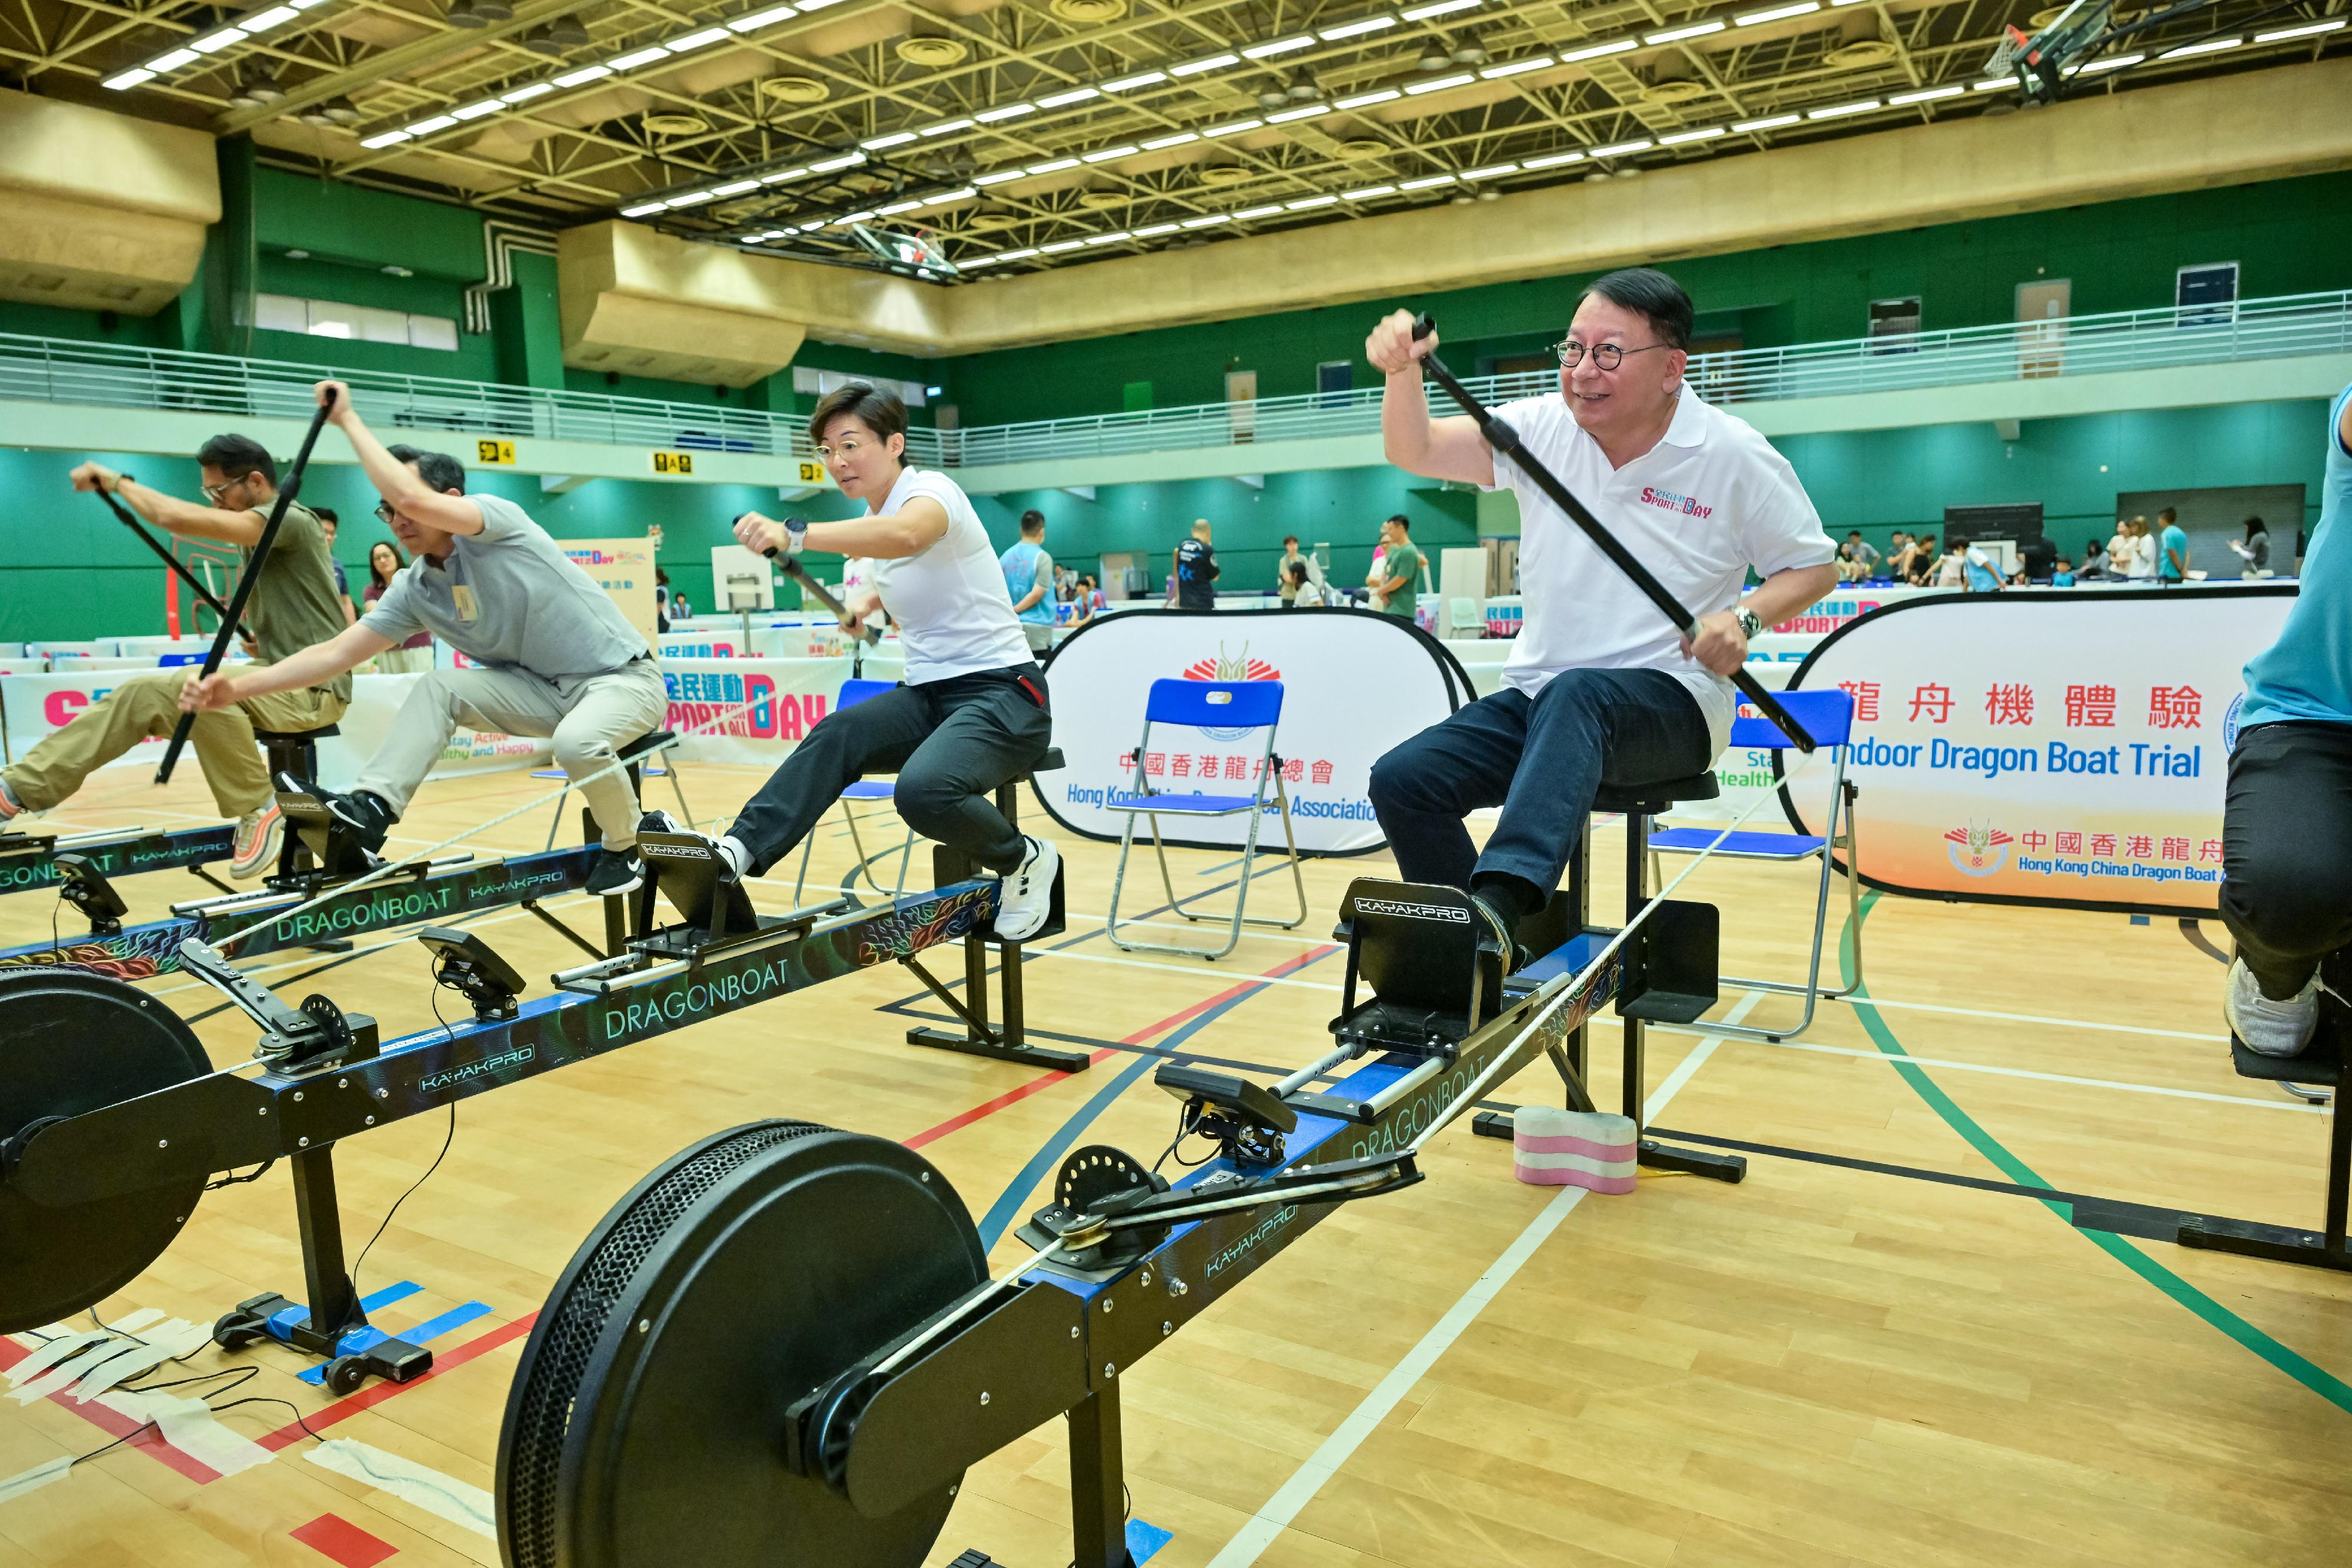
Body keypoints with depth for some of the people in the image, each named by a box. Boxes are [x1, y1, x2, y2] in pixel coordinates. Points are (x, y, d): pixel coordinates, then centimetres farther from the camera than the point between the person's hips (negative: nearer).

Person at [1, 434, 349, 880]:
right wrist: (254, 630, 12)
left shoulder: (291, 520, -13)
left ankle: (259, 808, -18)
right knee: (141, 693, 2)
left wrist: (117, 482, -8)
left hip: (315, 688, -10)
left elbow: (178, 518, -25)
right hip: (278, 679, 10)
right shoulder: (261, 535, 18)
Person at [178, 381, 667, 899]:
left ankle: (624, 850, -9)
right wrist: (238, 688, -10)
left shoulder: (496, 517, -15)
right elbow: (337, 652, 1)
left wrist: (349, 419, -22)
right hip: (544, 689, 6)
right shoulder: (414, 590, 3)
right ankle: (370, 808, -16)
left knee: (576, 741, -35)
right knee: (437, 686, -11)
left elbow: (412, 498, -34)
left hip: (624, 678, -6)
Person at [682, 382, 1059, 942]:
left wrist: (794, 535, -50)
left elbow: (906, 536, -41)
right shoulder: (874, 516, 13)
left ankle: (1025, 860, -7)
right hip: (927, 692, 8)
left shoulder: (932, 490, -12)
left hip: (1001, 691, -7)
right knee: (836, 735, -22)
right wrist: (868, 600, 22)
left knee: (923, 790, -33)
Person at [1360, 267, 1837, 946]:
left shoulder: (1735, 456, -2)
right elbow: (1416, 452, -2)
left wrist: (1746, 618, -14)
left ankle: (1498, 903, -60)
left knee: (1576, 695, -40)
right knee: (1400, 778, -18)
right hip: (1536, 697, 5)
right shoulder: (1542, 427, 6)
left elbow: (1816, 567, 6)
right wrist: (1403, 372, -22)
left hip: (1669, 704, -4)